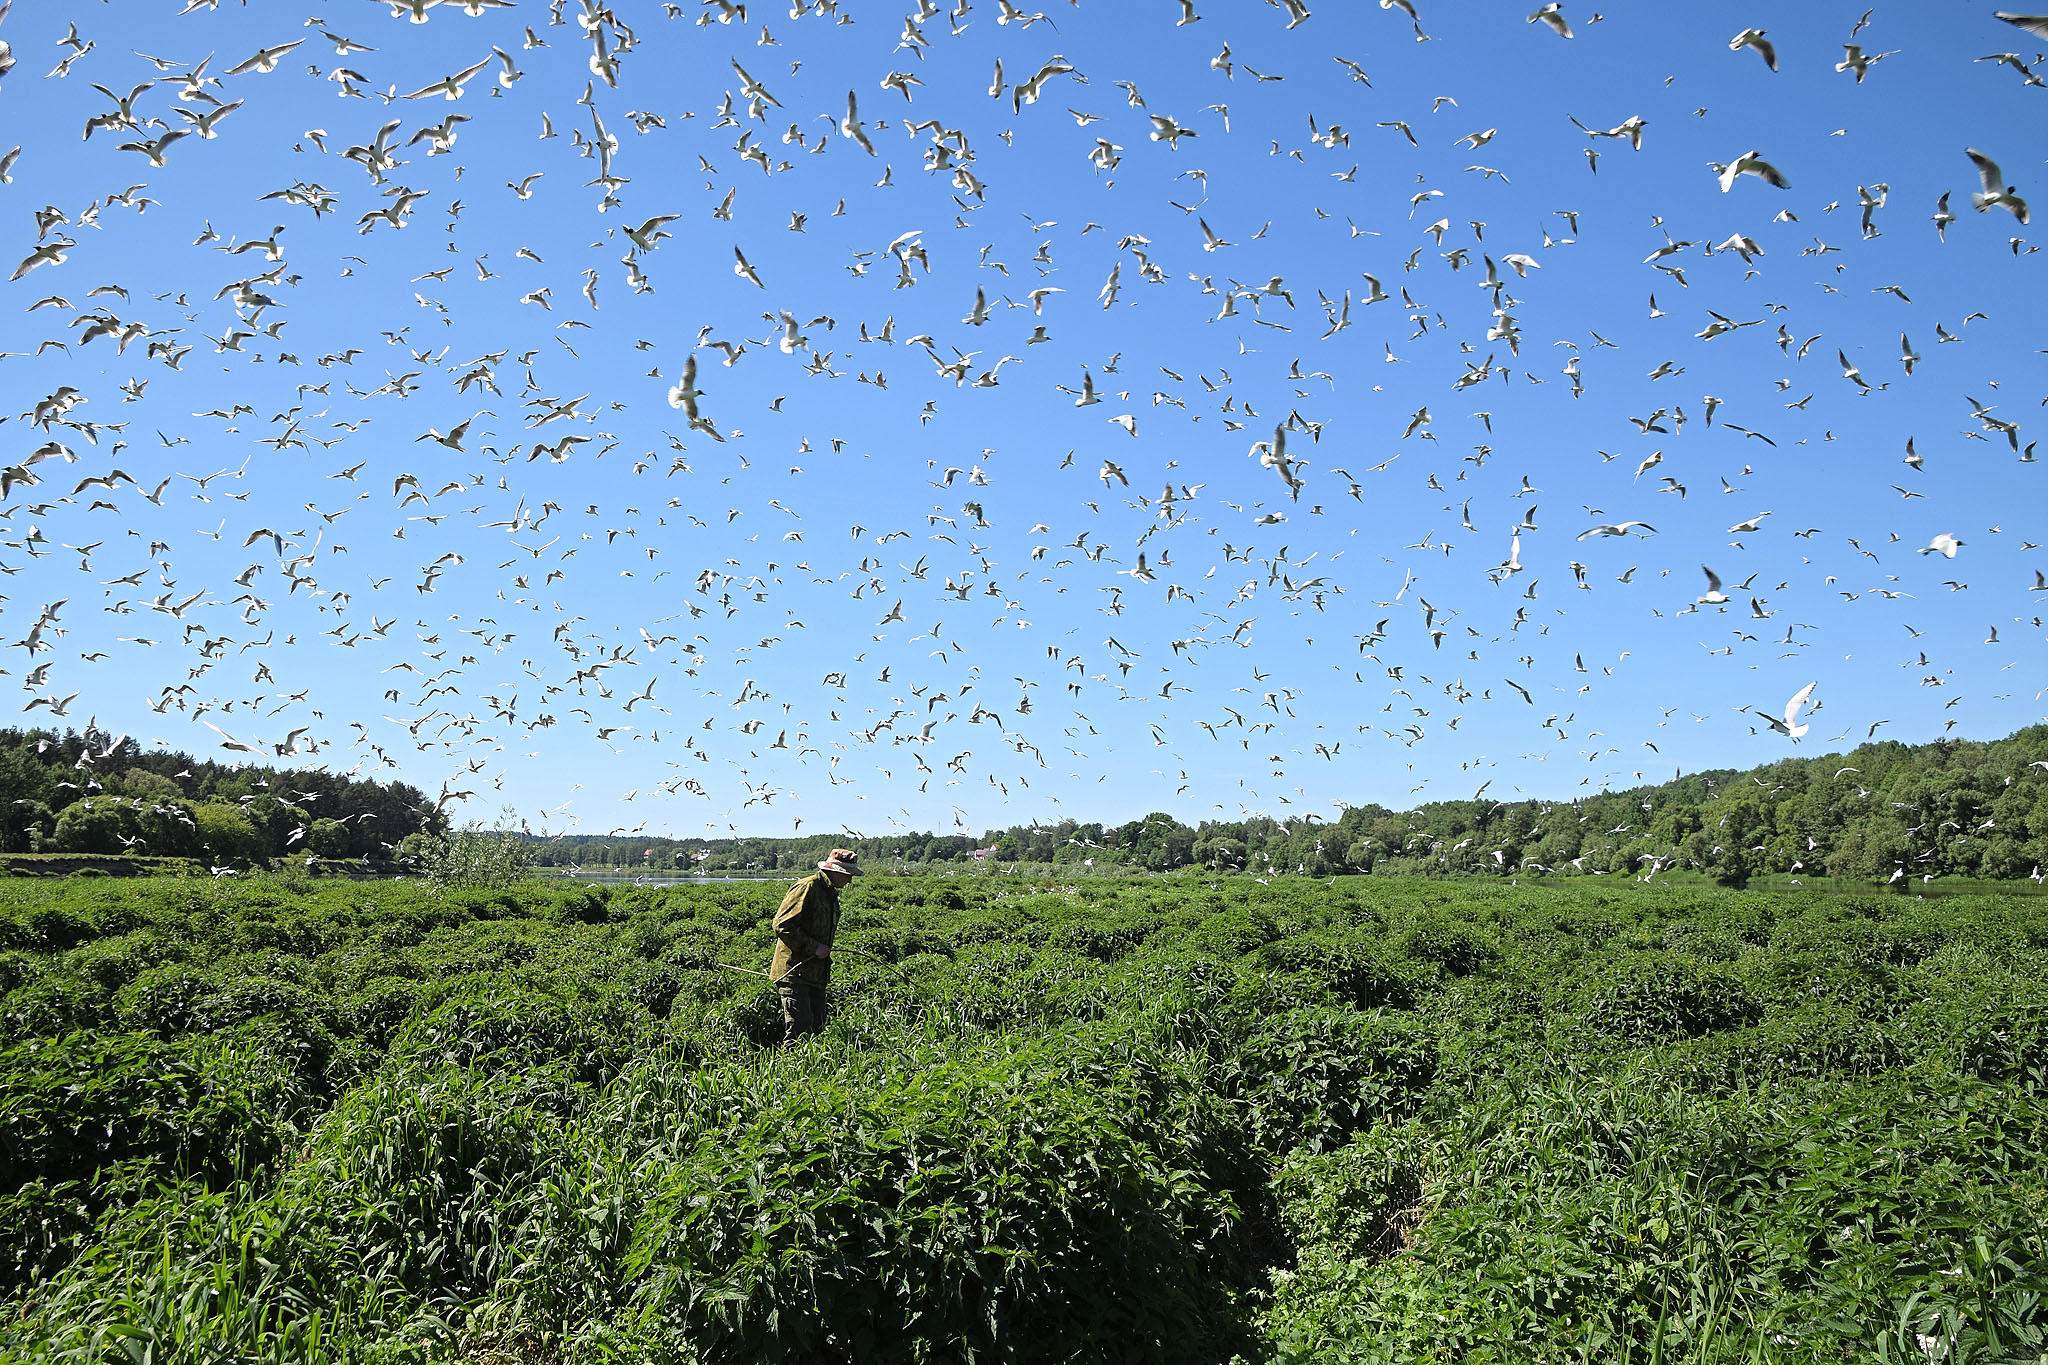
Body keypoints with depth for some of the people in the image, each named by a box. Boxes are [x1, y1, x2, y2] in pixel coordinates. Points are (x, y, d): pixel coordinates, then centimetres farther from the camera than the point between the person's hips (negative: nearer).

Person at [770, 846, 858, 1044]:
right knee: (800, 1029, -13)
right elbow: (782, 925, -19)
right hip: (795, 973, -9)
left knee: (817, 1027, 8)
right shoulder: (807, 888, -13)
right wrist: (813, 947, -19)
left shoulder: (830, 893, 18)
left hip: (816, 974, 9)